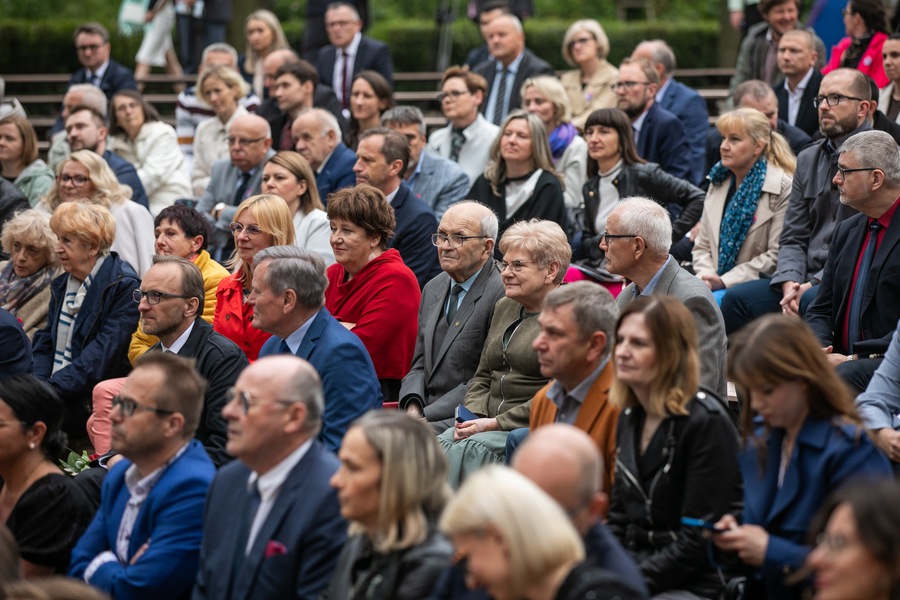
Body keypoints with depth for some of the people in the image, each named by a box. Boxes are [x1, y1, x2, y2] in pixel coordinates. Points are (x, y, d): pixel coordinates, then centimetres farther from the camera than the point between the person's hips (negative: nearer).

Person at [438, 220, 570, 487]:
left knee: (473, 448, -30)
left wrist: (497, 423, -14)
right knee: (440, 443, -21)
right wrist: (473, 416, 3)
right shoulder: (504, 307, 20)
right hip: (489, 423, 7)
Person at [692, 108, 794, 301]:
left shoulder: (782, 187, -6)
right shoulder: (719, 184, 15)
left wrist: (725, 281, -15)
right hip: (718, 286, 6)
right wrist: (705, 277, -5)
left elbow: (776, 256, -11)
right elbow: (702, 246, 17)